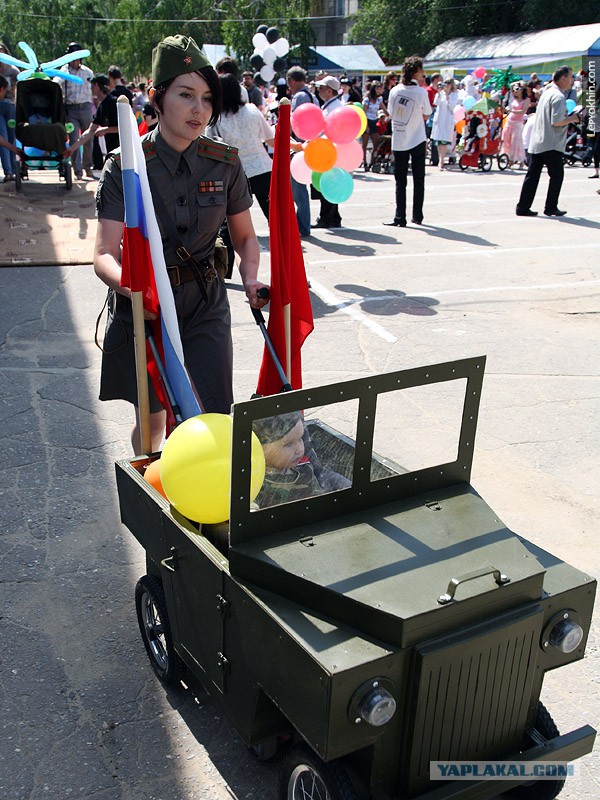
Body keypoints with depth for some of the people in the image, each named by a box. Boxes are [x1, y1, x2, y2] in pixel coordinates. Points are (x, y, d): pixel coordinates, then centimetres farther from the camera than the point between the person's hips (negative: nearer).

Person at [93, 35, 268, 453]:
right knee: (152, 419, 12)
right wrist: (131, 286, -40)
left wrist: (252, 278, -13)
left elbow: (245, 236, 8)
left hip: (205, 304, 2)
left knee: (217, 418, -7)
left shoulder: (225, 163, -4)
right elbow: (105, 254, -18)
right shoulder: (125, 167, -12)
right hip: (143, 307, -1)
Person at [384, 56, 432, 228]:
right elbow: (426, 116, 1)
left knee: (400, 181, 4)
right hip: (417, 141, -2)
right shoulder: (421, 92, -10)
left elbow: (391, 115, 8)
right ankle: (417, 216, 13)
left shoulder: (394, 90, -1)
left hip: (398, 141, 2)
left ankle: (400, 218, 0)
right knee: (418, 180, 9)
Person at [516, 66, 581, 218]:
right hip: (551, 144, -8)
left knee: (533, 174, 7)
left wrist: (568, 116, 20)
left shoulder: (547, 92, 16)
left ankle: (523, 207, 5)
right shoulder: (558, 96, -14)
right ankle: (551, 208, 6)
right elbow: (556, 121, -22)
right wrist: (573, 117, -9)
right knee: (557, 174, 3)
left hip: (536, 142, 8)